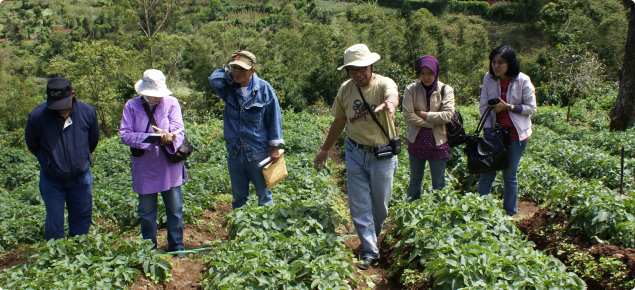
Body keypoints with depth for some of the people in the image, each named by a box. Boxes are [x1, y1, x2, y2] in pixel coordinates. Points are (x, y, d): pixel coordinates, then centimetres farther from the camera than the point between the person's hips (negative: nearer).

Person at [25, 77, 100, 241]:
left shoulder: (87, 112, -13)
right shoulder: (37, 116, -19)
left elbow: (93, 140, 8)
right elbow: (32, 145, 1)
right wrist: (48, 161, 12)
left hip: (81, 177, 2)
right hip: (52, 180, -1)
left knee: (82, 219, 13)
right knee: (54, 223, 7)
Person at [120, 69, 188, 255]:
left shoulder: (171, 102, -4)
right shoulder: (132, 106, -4)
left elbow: (179, 130, -12)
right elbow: (125, 135, -11)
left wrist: (170, 139, -35)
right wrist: (153, 137, -22)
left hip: (169, 167, 0)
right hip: (144, 168, 0)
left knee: (175, 209, 6)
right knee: (146, 211, 12)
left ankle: (176, 246, 23)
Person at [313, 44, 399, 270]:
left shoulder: (384, 84, -17)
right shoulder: (345, 89, -4)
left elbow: (392, 96, -42)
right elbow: (339, 121, 10)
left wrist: (389, 103, -67)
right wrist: (325, 149, 15)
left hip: (382, 155, -3)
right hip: (355, 153, 3)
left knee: (380, 204, 13)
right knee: (359, 205, 3)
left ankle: (372, 236, 41)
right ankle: (370, 251, 15)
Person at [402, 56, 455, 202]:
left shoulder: (446, 90, -5)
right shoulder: (411, 89, -6)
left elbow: (447, 115, -16)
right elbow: (407, 115, -15)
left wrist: (423, 114, -15)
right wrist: (432, 122, -15)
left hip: (438, 143, -1)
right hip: (416, 141, 1)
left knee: (438, 183, 10)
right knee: (415, 180, 16)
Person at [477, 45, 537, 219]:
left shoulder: (522, 81, -10)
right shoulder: (489, 78, -3)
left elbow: (531, 109, -5)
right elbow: (484, 106, 2)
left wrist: (508, 106, -17)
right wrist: (487, 132, -5)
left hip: (516, 134, -2)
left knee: (510, 174, 6)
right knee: (486, 173, 1)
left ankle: (509, 212, 23)